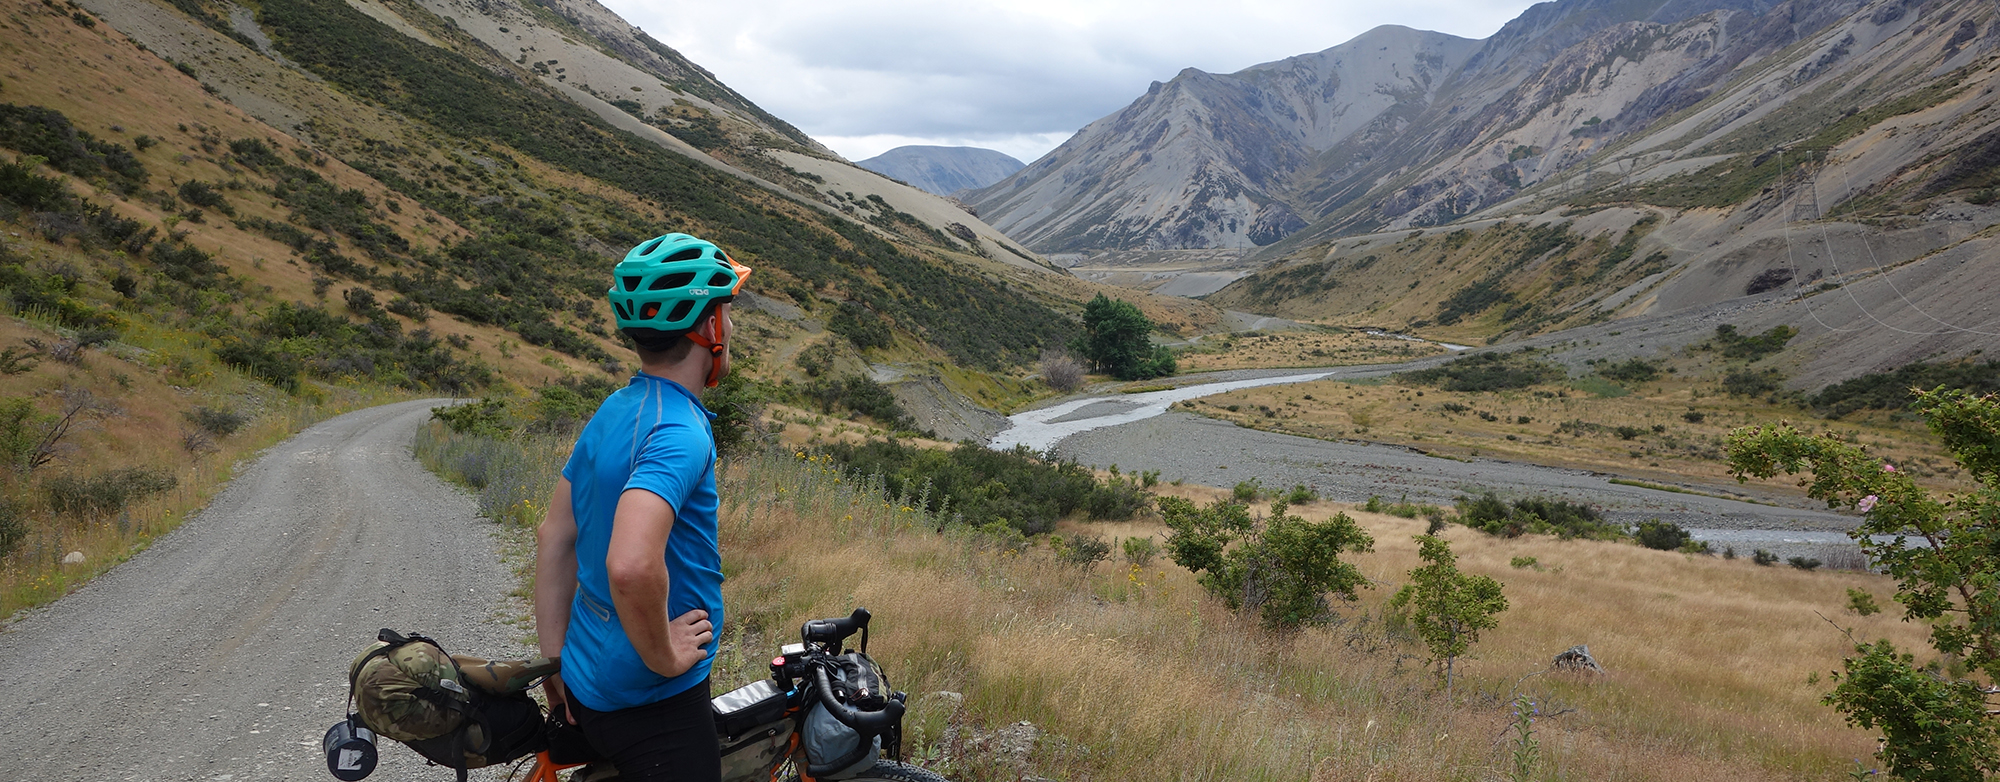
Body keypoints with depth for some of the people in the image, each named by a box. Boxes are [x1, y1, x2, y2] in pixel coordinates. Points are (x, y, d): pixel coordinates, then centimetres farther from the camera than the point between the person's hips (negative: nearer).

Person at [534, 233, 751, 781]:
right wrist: (665, 658, -23)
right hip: (654, 702, -9)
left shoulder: (614, 411, 6)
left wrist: (556, 665, 16)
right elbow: (631, 565, -40)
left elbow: (554, 536, 12)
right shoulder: (679, 432, -25)